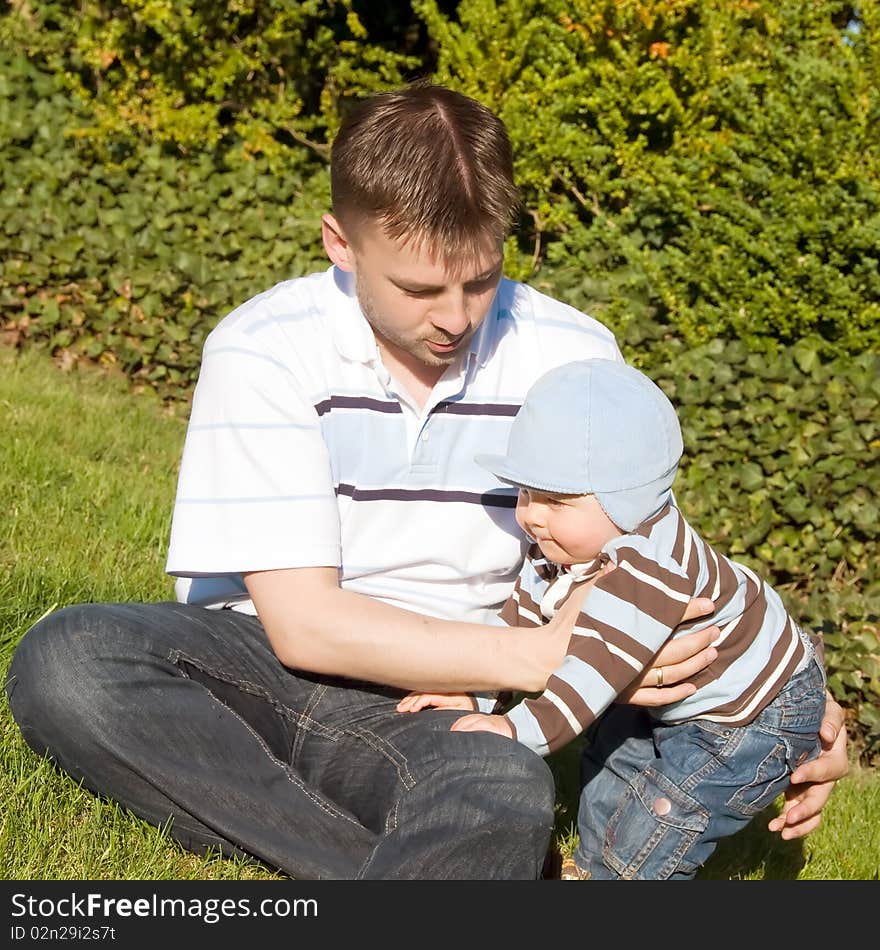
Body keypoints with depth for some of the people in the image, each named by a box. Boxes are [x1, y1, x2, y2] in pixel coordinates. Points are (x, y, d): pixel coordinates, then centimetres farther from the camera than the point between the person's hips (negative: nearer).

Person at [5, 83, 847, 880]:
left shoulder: (570, 355, -4)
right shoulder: (264, 352, -11)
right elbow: (302, 623, -15)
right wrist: (542, 656, -21)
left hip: (439, 700, -1)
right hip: (263, 664, 1)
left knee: (503, 796, -37)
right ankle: (389, 871, -28)